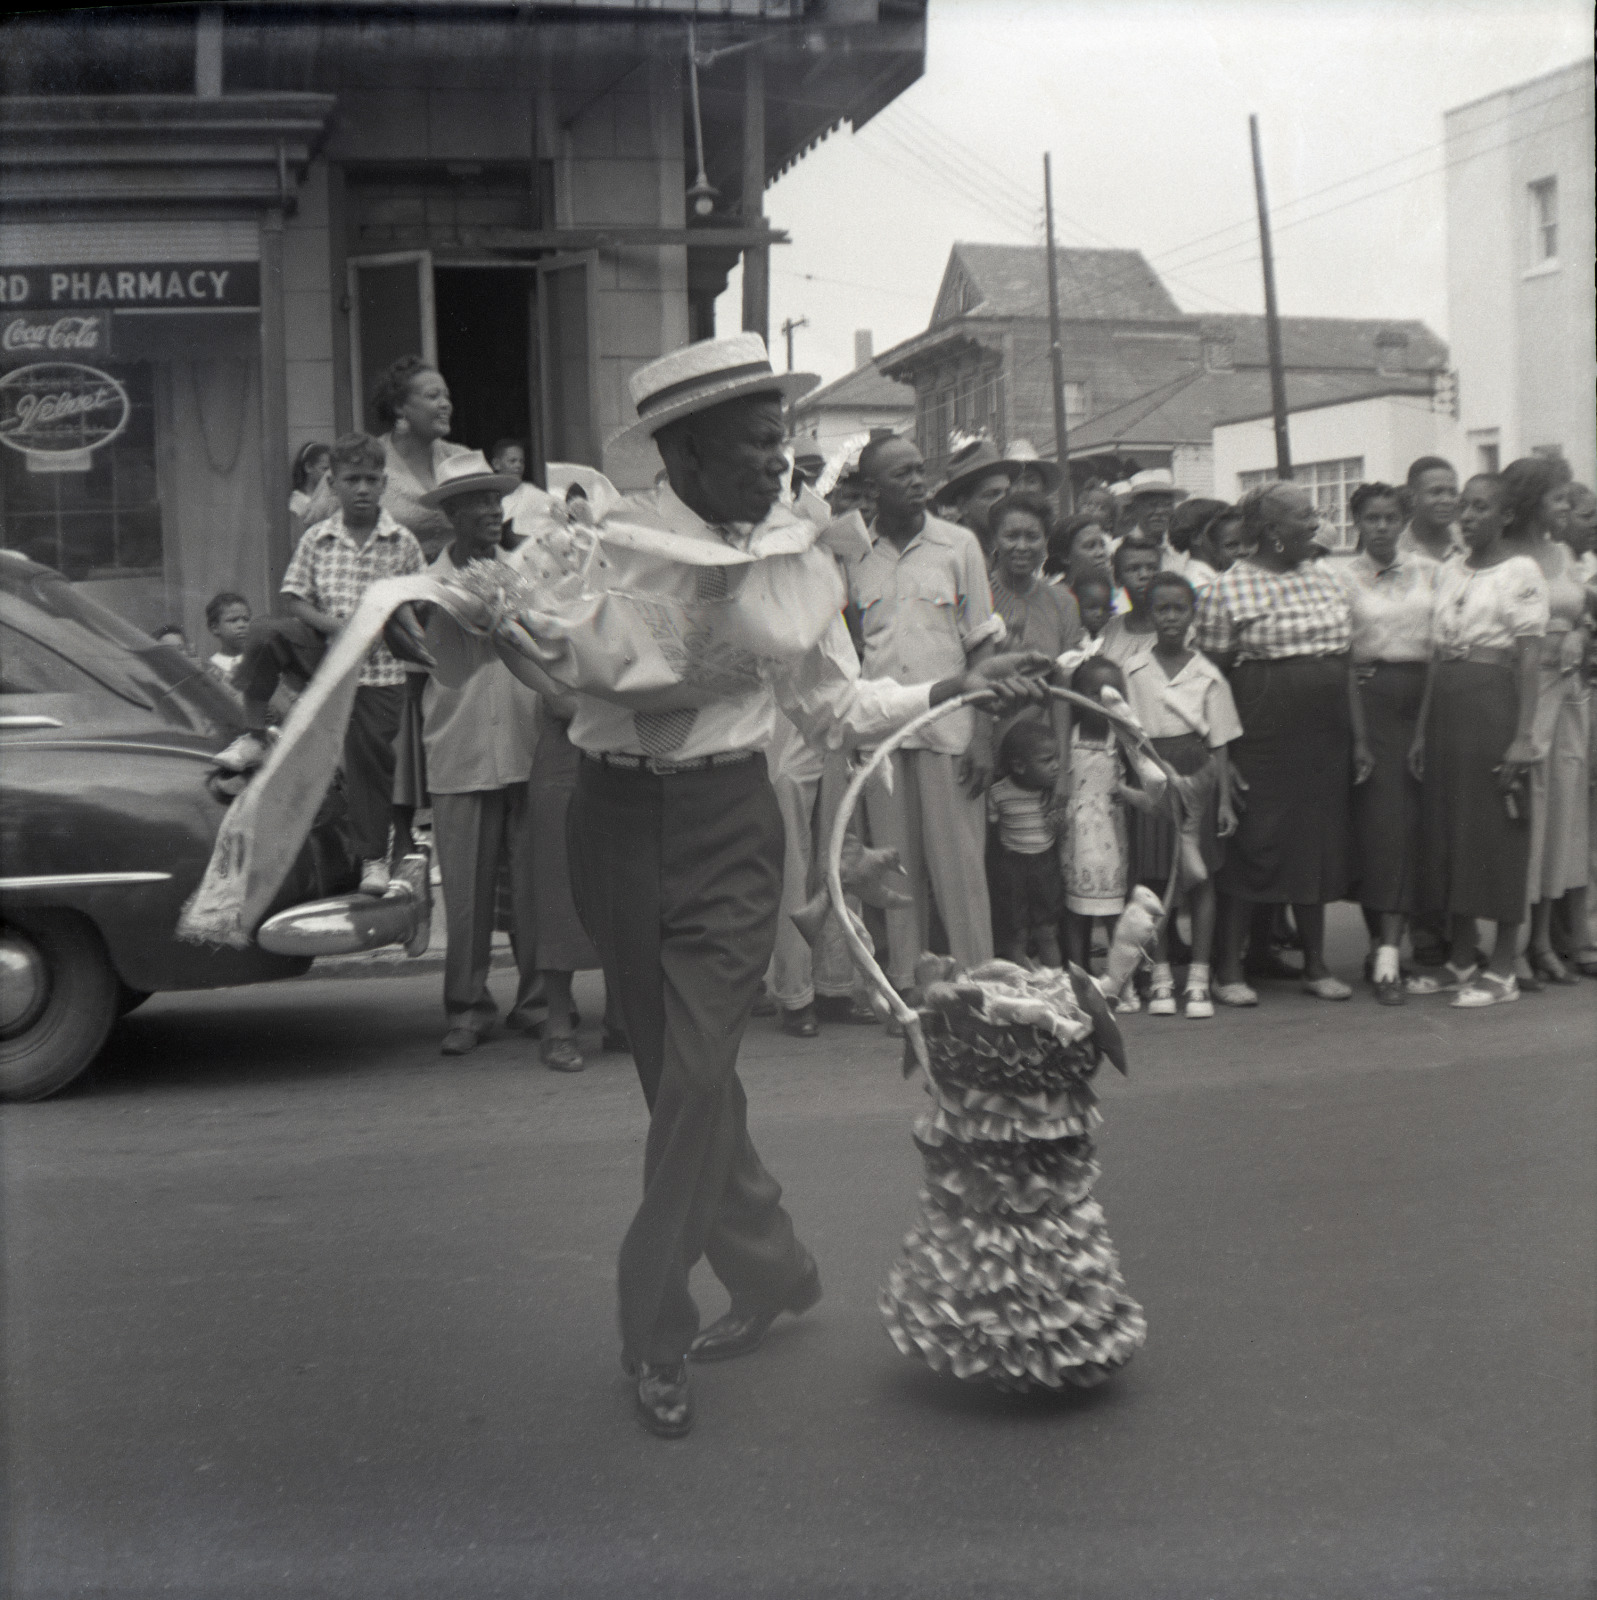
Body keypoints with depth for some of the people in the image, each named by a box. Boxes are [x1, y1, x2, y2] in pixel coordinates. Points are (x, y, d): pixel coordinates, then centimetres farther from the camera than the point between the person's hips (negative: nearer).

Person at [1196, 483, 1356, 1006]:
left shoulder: (1324, 577, 13)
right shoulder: (1229, 588, -6)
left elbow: (1346, 657, 17)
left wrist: (1355, 733, 12)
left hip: (1324, 729, 6)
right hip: (1261, 731, -6)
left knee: (1318, 842, 10)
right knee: (1251, 843, -3)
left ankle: (1315, 963, 21)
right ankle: (1229, 968, 7)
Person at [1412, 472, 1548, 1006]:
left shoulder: (1521, 572, -4)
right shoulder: (1447, 571, 14)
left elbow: (1530, 657, -10)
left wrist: (1523, 735, -16)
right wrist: (1422, 729, 11)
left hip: (1495, 703, -6)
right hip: (1446, 706, 6)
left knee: (1499, 835, -3)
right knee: (1448, 828, 7)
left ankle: (1502, 970, 4)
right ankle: (1459, 959, 17)